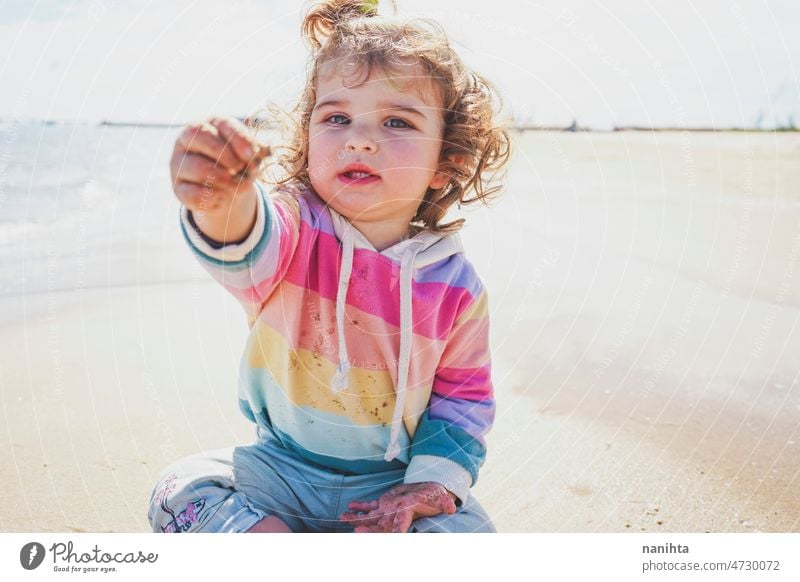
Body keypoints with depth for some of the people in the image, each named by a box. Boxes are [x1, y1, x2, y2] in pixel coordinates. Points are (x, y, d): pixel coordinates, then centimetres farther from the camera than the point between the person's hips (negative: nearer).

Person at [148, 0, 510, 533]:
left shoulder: (455, 284, -10)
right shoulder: (295, 231, -14)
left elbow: (464, 398, 1)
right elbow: (246, 246, -39)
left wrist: (431, 484, -12)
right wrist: (222, 204, -63)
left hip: (389, 483, 1)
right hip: (282, 469, 0)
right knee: (182, 491, -19)